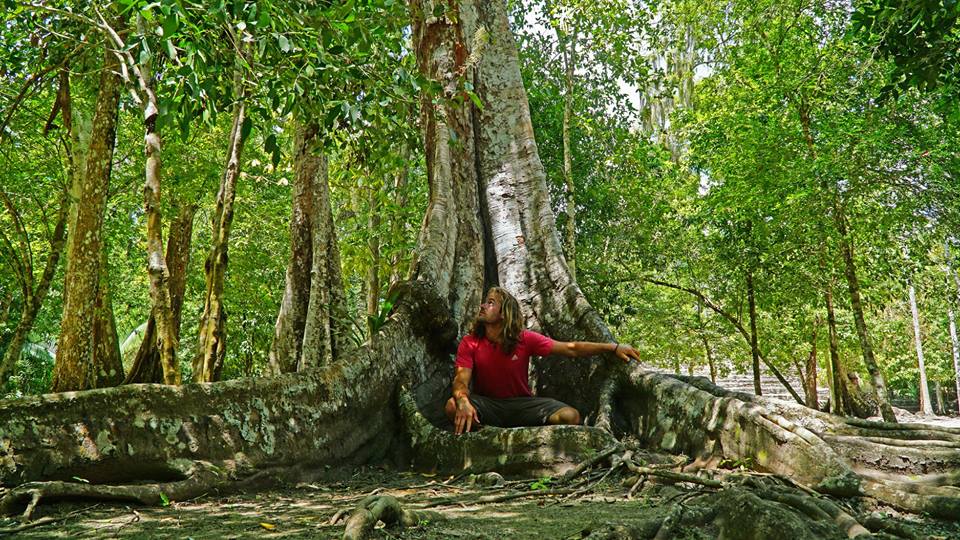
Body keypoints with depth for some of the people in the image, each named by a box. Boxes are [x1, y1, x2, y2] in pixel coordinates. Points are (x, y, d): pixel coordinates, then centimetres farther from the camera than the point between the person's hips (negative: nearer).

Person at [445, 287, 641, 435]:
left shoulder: (525, 339, -8)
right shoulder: (470, 343, -8)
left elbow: (570, 348, -6)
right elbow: (461, 380, -18)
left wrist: (613, 347, -10)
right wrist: (463, 402, -43)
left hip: (521, 404, 1)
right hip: (487, 404, -1)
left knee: (570, 416, -22)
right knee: (453, 406, -34)